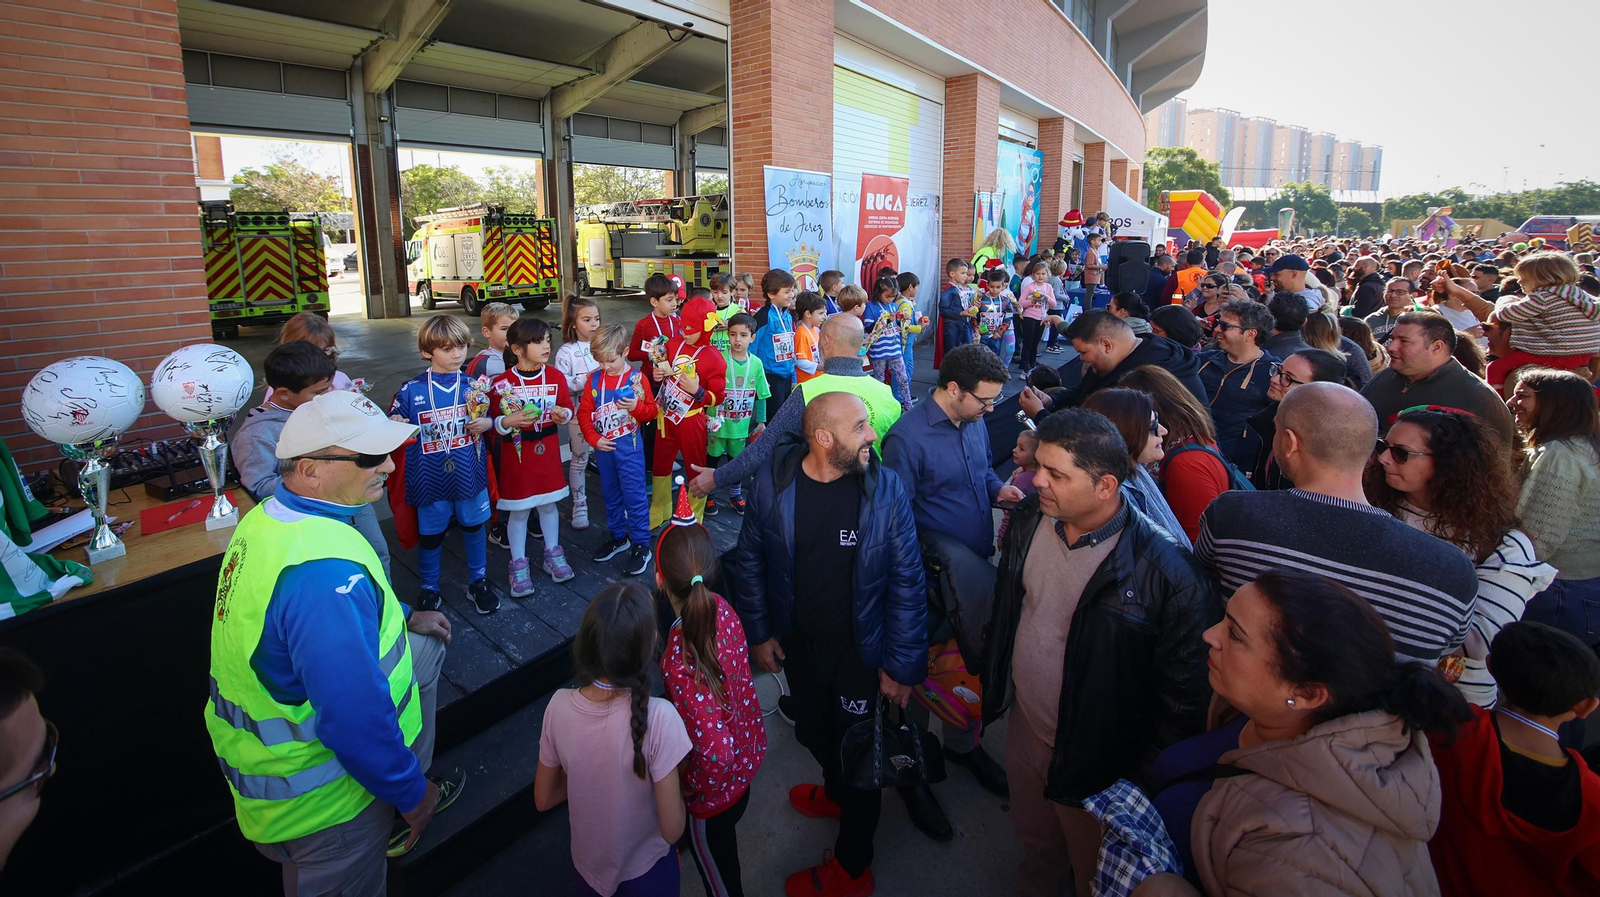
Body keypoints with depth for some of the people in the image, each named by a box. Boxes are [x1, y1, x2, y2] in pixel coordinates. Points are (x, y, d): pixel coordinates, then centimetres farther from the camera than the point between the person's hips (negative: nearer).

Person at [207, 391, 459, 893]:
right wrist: (410, 794, -19)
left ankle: (405, 797, 30)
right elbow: (355, 719, -35)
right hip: (317, 796, -9)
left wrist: (404, 618, 15)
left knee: (426, 647, 22)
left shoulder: (270, 518, -5)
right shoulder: (324, 569, -37)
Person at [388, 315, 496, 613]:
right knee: (430, 535, 11)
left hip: (469, 474, 2)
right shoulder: (411, 390, -6)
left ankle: (478, 582, 33)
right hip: (431, 477, -1)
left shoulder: (473, 385, 0)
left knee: (474, 527, 14)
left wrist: (487, 423, -12)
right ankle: (428, 589, 30)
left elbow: (491, 419, 11)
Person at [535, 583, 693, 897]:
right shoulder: (658, 717, -33)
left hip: (586, 866, 2)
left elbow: (543, 800, -5)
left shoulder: (559, 706, -22)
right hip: (646, 871, -2)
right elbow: (672, 830, -23)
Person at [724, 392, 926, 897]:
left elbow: (907, 582, -14)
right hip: (797, 644, 3)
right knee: (812, 734, 24)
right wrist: (757, 632, 1)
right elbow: (749, 560, 0)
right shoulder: (772, 483, -14)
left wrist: (902, 664, -12)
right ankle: (836, 792, 59)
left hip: (860, 649, -3)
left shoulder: (885, 489, -19)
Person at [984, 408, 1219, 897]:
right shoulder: (1029, 521, -10)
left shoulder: (1165, 569, -29)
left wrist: (1141, 781, -12)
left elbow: (1185, 692, -19)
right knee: (1035, 843, 30)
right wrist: (989, 687, 12)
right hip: (1023, 727, 5)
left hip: (1094, 763, -5)